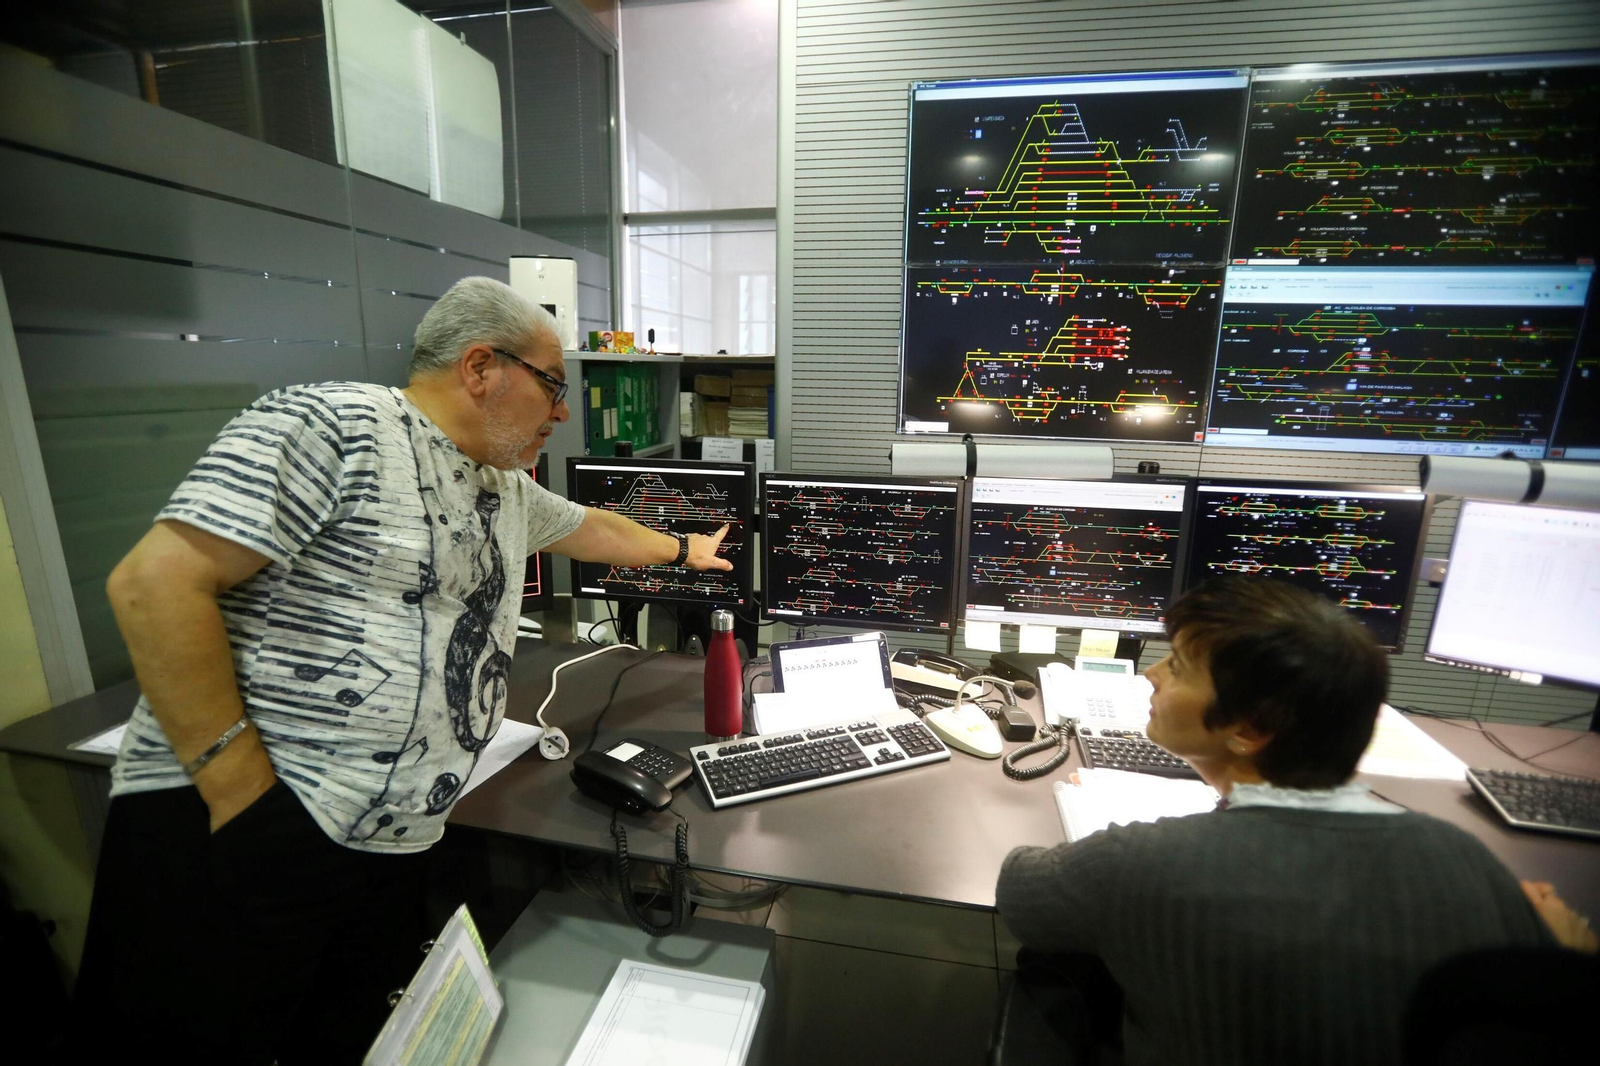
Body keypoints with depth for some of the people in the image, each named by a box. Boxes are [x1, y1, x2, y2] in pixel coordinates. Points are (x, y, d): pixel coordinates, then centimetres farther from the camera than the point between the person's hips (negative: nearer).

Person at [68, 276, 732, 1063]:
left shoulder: (508, 486, 14)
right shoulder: (335, 427, -13)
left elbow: (590, 528, 31)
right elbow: (155, 583, -18)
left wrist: (682, 550, 42)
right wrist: (240, 786, -19)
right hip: (231, 842, -7)